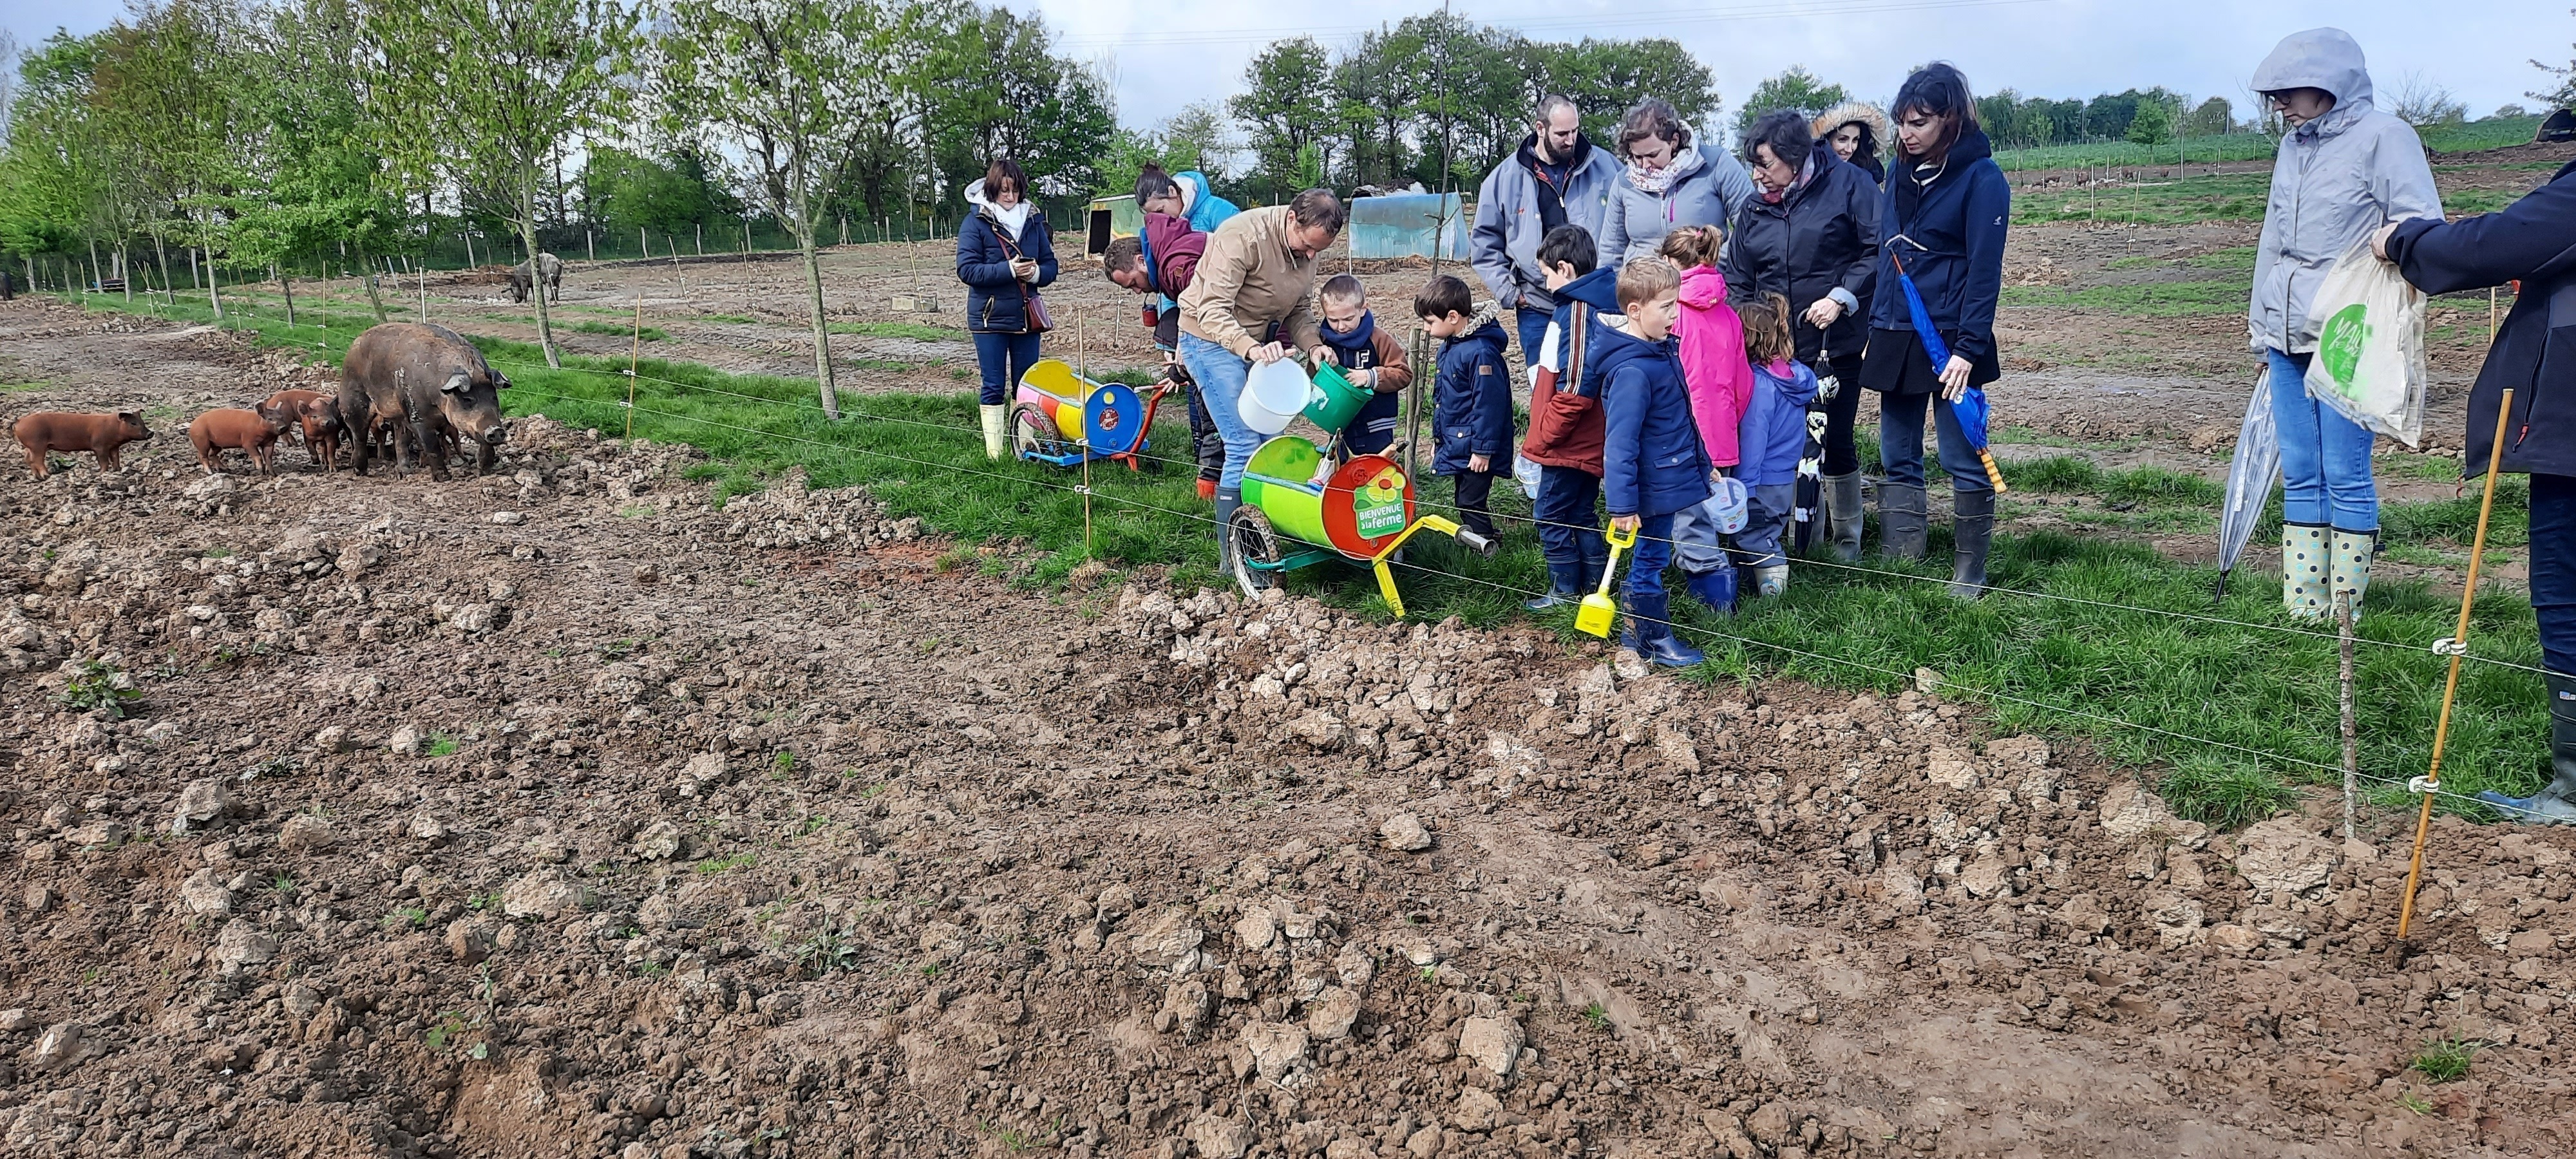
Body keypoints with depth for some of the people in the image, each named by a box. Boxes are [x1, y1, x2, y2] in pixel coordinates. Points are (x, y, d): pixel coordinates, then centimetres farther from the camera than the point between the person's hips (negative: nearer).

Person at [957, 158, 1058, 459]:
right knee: (994, 387, 1)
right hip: (990, 318, -4)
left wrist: (1037, 273, -14)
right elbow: (967, 270, -11)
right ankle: (995, 451, 6)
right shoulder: (975, 224, -4)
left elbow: (1051, 265, 10)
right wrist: (1008, 270, -21)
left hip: (1026, 317, 4)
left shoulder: (1034, 221, 7)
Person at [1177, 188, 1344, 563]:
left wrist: (1313, 344, -12)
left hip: (1258, 343, 8)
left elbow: (1297, 309, 8)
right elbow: (1213, 310, -30)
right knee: (1245, 445, -14)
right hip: (1212, 342, -8)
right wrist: (1251, 348, -45)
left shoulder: (1308, 244, -1)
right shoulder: (1243, 236, -27)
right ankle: (1233, 557, -7)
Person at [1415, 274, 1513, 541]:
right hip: (1455, 446, 10)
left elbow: (1489, 404, -23)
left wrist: (1483, 449, -21)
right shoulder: (1449, 346, 9)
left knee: (1472, 505, -6)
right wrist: (1439, 438, 23)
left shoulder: (1481, 352, -22)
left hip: (1474, 450, -10)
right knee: (1466, 503, 18)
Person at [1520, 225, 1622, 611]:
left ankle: (1566, 590, 12)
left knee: (1550, 513, 3)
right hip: (1588, 442, 9)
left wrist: (1543, 437, -15)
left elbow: (1575, 391, -25)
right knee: (1581, 512, 18)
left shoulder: (1578, 311, -20)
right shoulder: (1599, 302, 10)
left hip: (1569, 445, -9)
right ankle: (1594, 583, 27)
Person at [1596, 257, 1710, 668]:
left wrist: (1703, 462, 25)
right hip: (1653, 488, -9)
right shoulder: (1631, 371, -26)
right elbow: (1620, 443, -27)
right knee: (1650, 558, 7)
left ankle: (1639, 630, 34)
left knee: (1651, 557, 20)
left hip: (1671, 476, 9)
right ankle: (1654, 636, 22)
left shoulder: (1663, 347, 4)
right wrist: (1621, 504, -28)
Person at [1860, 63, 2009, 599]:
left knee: (1962, 459, 1)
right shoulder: (1900, 171, 11)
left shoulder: (1981, 177, -9)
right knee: (1897, 457, 9)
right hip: (1896, 338, 6)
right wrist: (1873, 328, 12)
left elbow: (1984, 269, -13)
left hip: (1950, 341, -6)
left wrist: (1969, 348, -17)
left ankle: (1969, 570, 12)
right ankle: (1900, 563, 18)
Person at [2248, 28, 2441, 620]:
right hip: (2288, 338, 7)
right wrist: (2261, 319, 23)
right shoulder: (2293, 146, 15)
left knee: (2346, 474, -4)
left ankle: (2344, 608, 6)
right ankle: (2302, 605, 14)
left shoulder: (2382, 136, -6)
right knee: (2299, 475, 8)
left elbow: (2424, 227, -10)